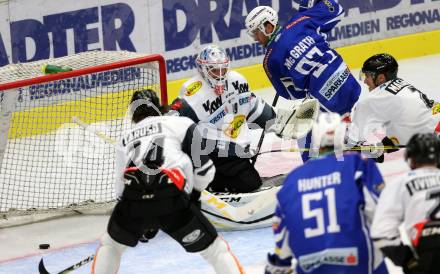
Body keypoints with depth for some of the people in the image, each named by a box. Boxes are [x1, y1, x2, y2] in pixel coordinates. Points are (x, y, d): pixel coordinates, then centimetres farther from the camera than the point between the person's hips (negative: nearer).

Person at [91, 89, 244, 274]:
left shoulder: (125, 140, 32)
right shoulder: (181, 124, 20)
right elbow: (204, 169, 12)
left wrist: (144, 222, 42)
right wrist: (194, 194, 31)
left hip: (132, 203, 3)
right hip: (171, 200, -3)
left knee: (111, 244, 32)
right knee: (216, 250, 9)